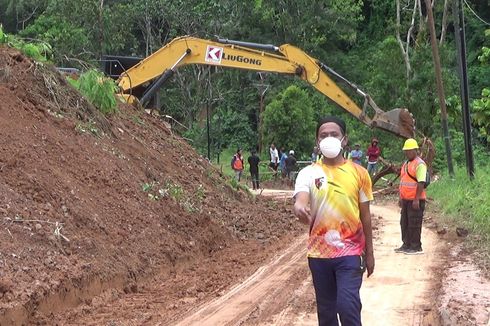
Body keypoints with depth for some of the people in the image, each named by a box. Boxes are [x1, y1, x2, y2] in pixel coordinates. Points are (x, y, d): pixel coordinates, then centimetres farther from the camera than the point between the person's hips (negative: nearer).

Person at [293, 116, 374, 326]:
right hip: (319, 253, 1)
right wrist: (300, 208, -46)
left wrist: (369, 253, 7)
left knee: (347, 305, -15)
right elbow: (300, 200, -21)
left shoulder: (358, 173, 0)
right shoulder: (309, 173, -2)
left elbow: (365, 215, 6)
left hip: (350, 252, -1)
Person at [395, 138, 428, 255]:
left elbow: (421, 183, -20)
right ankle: (406, 245, 23)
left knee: (414, 224, -4)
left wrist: (416, 199, -23)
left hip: (415, 200, -9)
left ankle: (416, 247, 3)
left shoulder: (419, 164, -14)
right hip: (406, 199, 9)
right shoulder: (406, 164, 16)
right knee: (404, 223, 14)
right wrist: (401, 197, 21)